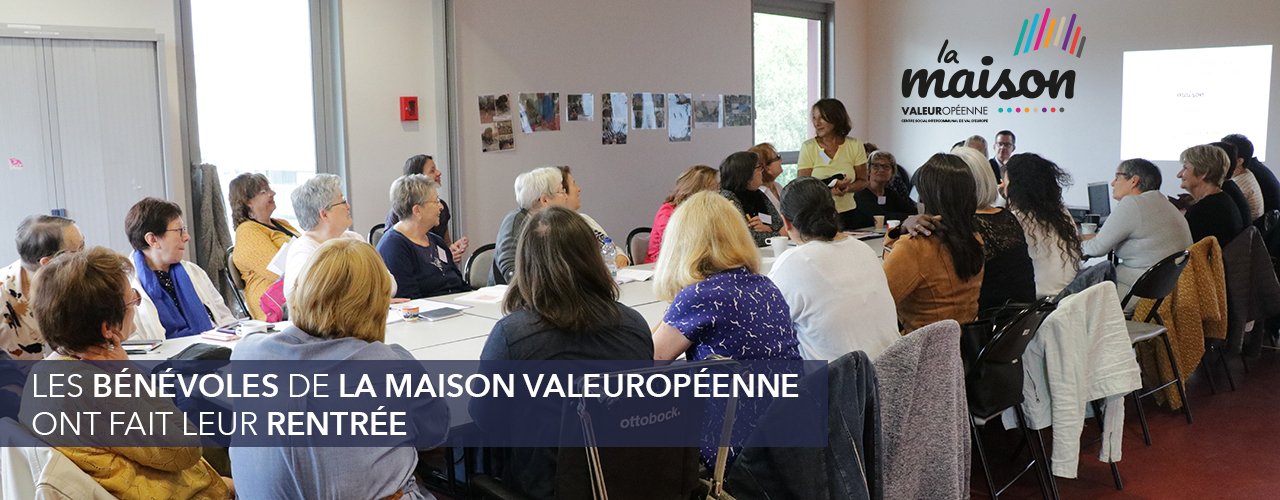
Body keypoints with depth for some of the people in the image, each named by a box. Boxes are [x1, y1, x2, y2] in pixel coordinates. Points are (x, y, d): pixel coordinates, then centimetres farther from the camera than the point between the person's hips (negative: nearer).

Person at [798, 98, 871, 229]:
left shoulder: (855, 146, 5)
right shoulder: (808, 147, 0)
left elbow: (862, 181, 12)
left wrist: (846, 188, -12)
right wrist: (829, 190, -20)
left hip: (848, 213, 2)